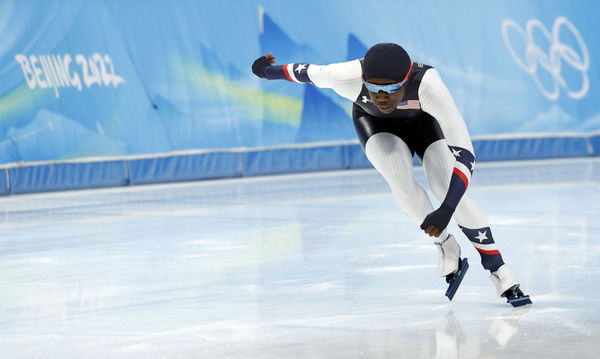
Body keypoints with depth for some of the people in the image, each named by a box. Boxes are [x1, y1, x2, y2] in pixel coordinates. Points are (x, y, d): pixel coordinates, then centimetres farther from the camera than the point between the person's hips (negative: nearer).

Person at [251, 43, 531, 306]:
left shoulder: (428, 85, -44)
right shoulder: (348, 77, -40)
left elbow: (464, 154, -46)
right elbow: (310, 73, -16)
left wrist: (446, 210, -56)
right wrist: (270, 71, 2)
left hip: (422, 120, -1)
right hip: (374, 123, 1)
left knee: (447, 189, -18)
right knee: (401, 182, -25)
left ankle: (501, 275, -5)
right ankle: (447, 248, 0)